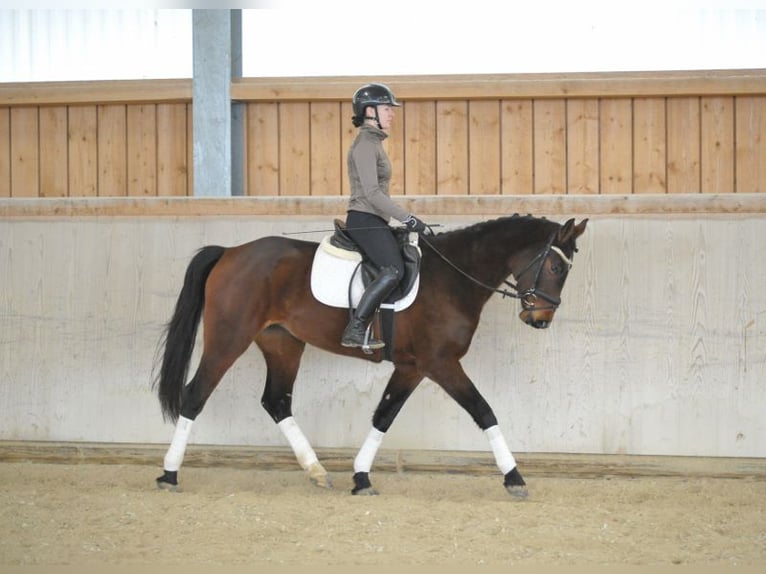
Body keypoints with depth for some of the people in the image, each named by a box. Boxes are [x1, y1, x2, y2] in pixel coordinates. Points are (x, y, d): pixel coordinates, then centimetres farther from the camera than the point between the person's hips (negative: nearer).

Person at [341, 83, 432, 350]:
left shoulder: (373, 143, 19)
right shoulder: (365, 145, -12)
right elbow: (372, 193, -20)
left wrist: (406, 220, 23)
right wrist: (409, 219, -21)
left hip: (373, 222, 11)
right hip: (365, 221, -11)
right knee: (394, 270, -26)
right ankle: (355, 330, -27)